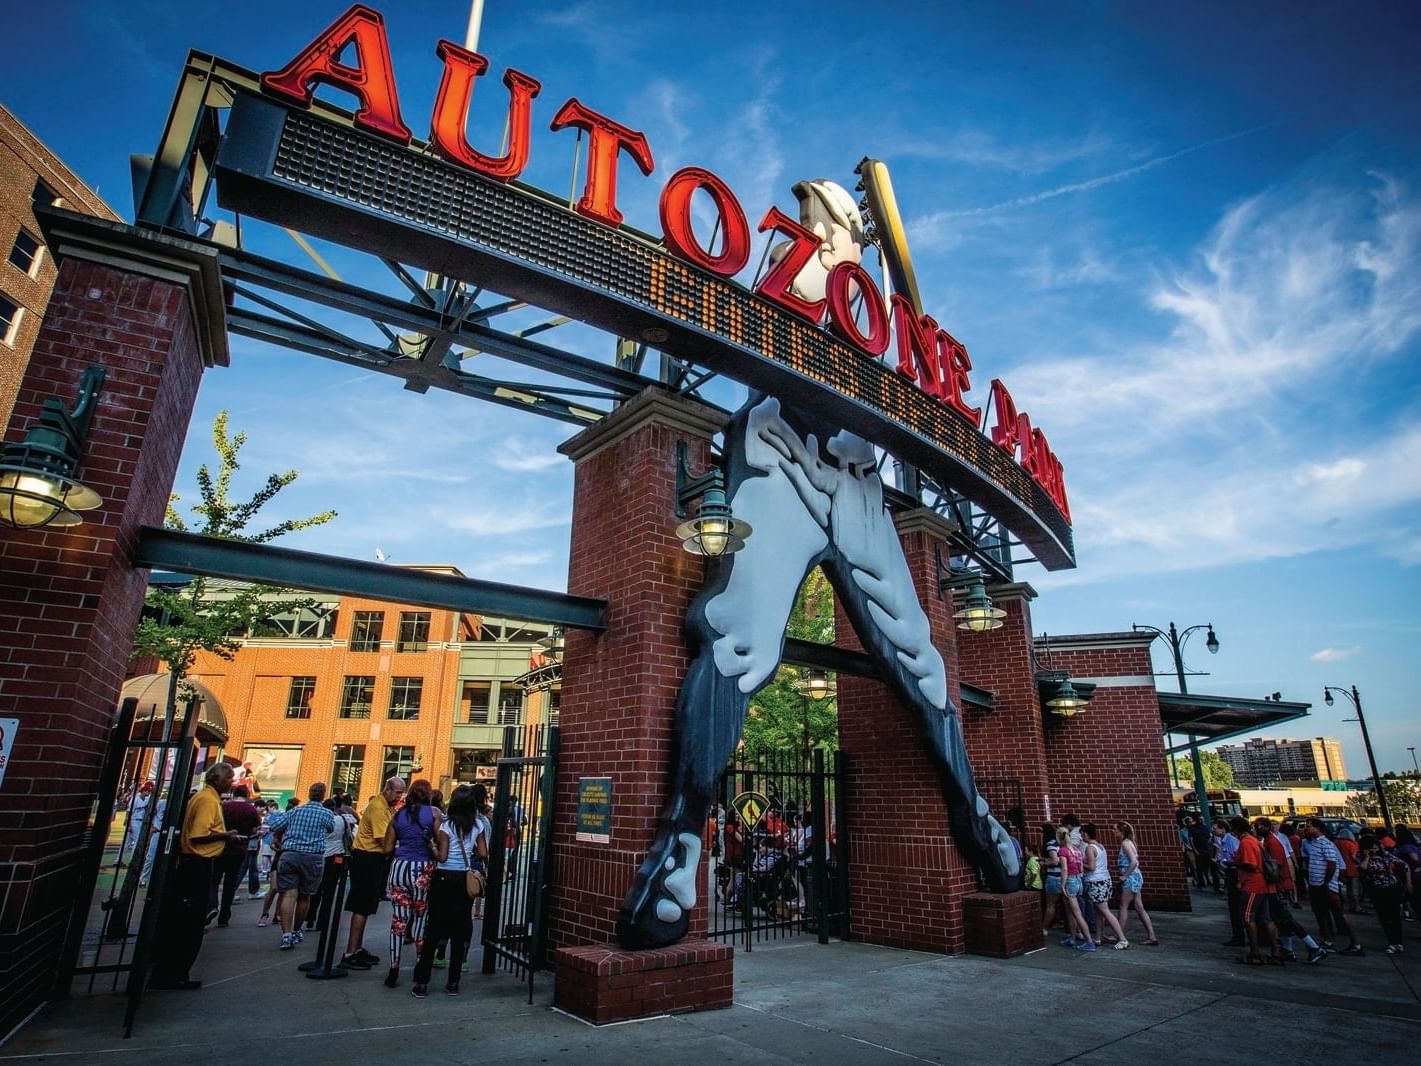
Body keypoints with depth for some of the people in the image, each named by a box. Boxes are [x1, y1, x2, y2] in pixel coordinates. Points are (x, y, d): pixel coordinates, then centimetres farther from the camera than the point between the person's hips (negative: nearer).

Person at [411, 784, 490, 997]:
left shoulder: (447, 825, -10)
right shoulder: (478, 825, 0)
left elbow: (442, 856, -14)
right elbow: (483, 854, -1)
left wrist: (433, 849, 5)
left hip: (444, 878, -3)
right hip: (466, 879, 3)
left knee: (434, 928, 5)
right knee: (459, 929, 9)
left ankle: (421, 983, 9)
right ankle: (453, 983, 14)